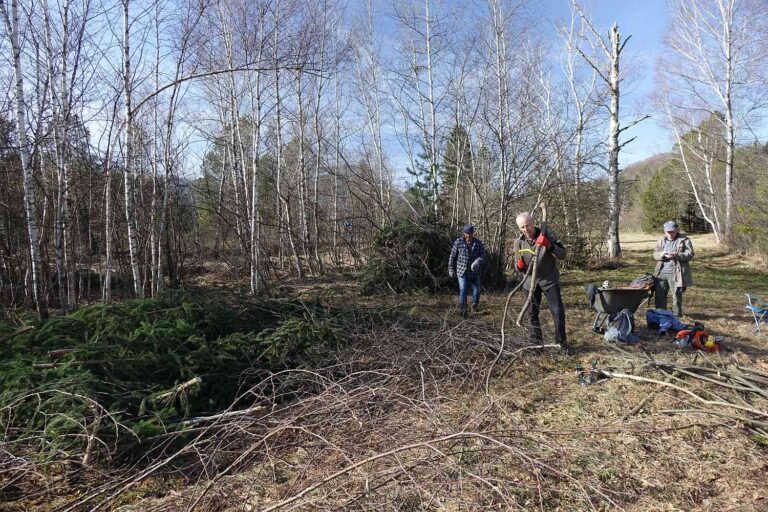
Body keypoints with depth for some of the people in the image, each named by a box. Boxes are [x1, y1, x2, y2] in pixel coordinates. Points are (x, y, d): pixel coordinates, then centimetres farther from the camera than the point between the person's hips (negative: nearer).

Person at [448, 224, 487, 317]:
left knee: (476, 289, 10)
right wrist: (451, 269, 3)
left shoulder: (478, 242, -1)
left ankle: (475, 305, 36)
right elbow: (452, 256, 2)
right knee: (463, 290, -13)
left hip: (474, 271, 2)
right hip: (462, 271, -2)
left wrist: (477, 261, -26)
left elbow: (483, 255, -5)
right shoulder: (458, 242, -5)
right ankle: (462, 309, -8)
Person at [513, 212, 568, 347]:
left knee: (558, 311, -3)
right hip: (530, 282, 2)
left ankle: (561, 341, 14)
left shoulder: (546, 235, -12)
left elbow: (562, 254, -18)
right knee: (532, 313, 9)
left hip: (550, 280, -2)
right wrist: (519, 266, -21)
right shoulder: (519, 242, -5)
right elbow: (518, 266, 4)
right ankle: (535, 342, 23)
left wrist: (548, 245, -34)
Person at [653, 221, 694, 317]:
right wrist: (662, 254, -13)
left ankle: (676, 315, 15)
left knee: (677, 294, 3)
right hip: (661, 273, 4)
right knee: (659, 294, 6)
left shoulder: (684, 240, -1)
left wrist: (676, 255, -25)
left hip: (676, 274, -4)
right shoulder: (661, 240, 13)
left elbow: (690, 254, -9)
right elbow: (655, 254, 9)